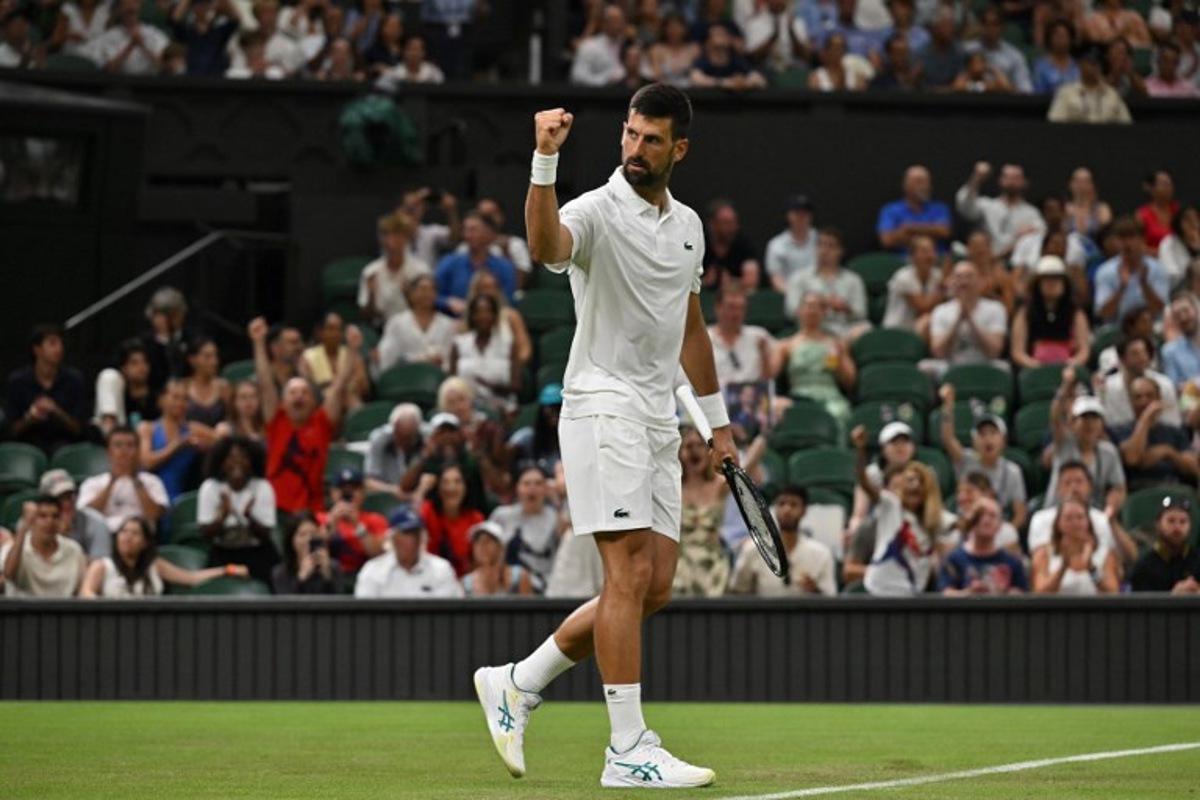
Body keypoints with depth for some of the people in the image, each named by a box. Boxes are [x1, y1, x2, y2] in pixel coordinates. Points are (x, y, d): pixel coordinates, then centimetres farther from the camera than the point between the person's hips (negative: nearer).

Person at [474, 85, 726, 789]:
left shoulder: (688, 225, 14)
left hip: (658, 421, 8)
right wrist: (546, 159, -47)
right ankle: (629, 750, -12)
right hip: (603, 407, -8)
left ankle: (517, 684, 17)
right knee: (630, 574, -13)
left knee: (655, 586, 6)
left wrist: (719, 422, 27)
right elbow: (547, 245, -34)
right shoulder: (597, 211, -9)